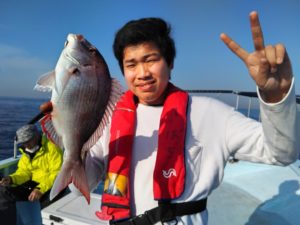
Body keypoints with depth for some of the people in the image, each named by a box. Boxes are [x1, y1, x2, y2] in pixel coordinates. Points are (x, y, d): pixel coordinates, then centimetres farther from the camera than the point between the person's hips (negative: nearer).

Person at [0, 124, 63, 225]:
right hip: (34, 183, 8)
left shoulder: (52, 148, -17)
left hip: (52, 186, -7)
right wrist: (11, 179, -16)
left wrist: (41, 189, -31)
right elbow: (24, 172, 6)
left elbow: (57, 174, -22)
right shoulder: (26, 153, 11)